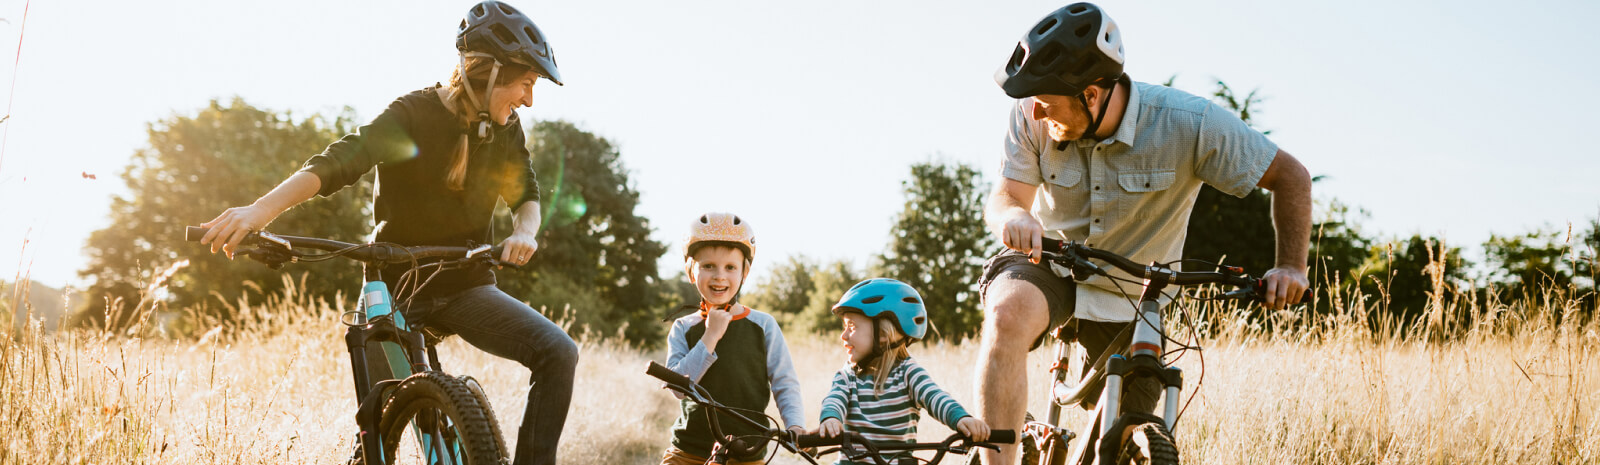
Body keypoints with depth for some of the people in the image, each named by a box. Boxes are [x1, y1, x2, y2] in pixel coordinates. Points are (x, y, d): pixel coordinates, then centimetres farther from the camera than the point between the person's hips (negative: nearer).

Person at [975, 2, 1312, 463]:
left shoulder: (1190, 123, -24)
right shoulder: (1033, 116, -19)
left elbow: (1291, 176, -14)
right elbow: (1004, 197, -17)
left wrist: (1290, 267, -24)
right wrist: (1013, 216, -42)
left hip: (1131, 300, 1)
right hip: (1049, 261, 0)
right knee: (1007, 315, -37)